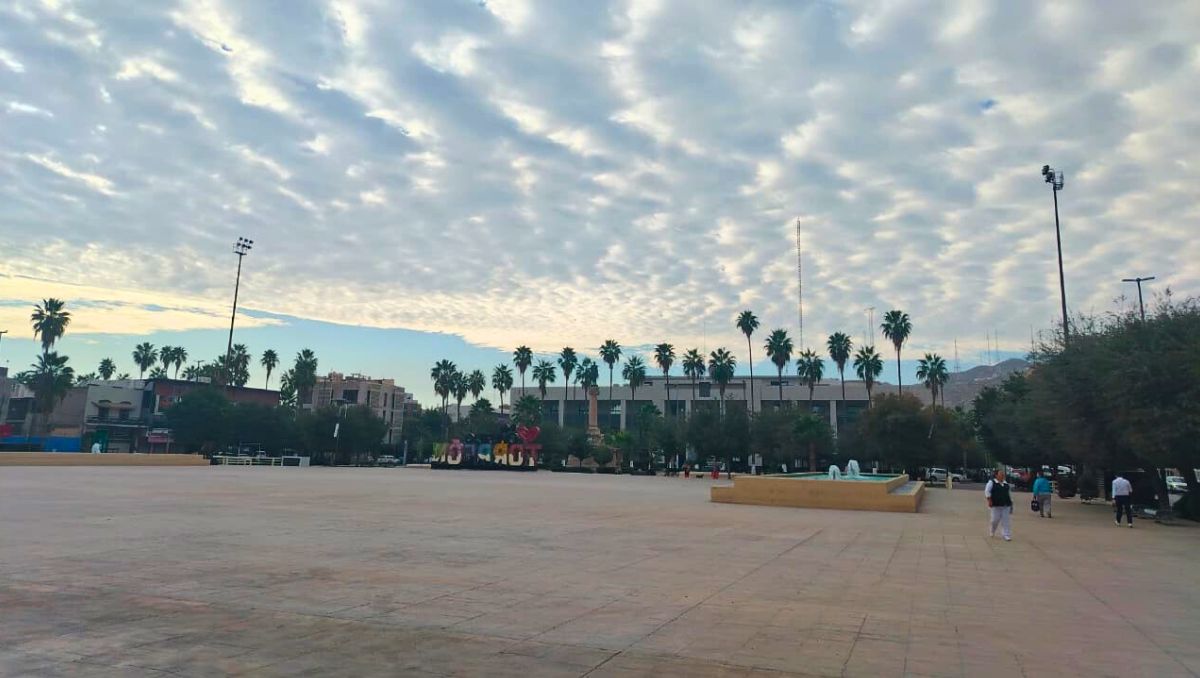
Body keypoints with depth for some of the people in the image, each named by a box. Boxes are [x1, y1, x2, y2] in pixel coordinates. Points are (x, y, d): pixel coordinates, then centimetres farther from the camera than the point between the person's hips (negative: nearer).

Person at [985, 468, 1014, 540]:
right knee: (995, 519, 0)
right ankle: (991, 532, 25)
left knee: (1006, 521, 0)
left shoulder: (1006, 484, 12)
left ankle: (1006, 535, 5)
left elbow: (1009, 494, 21)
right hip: (996, 505, -5)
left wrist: (1011, 503, 18)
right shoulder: (991, 482, -5)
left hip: (1006, 505, 5)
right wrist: (989, 500, -16)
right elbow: (987, 491, -9)